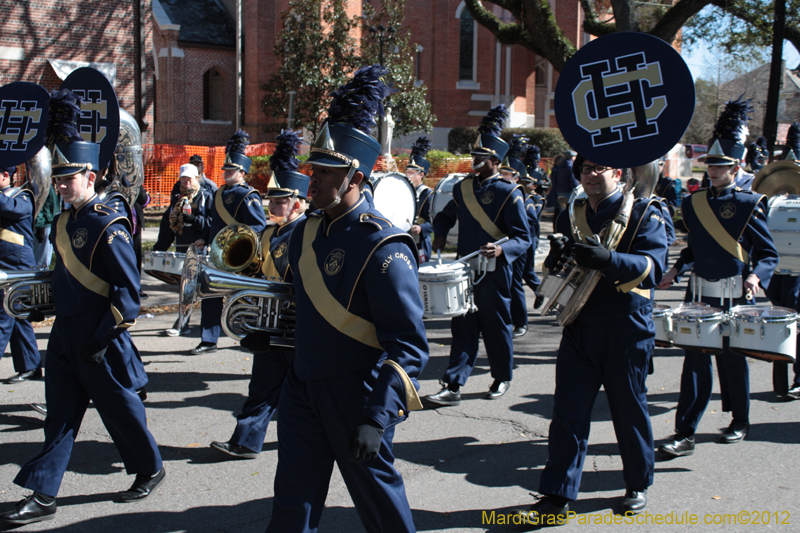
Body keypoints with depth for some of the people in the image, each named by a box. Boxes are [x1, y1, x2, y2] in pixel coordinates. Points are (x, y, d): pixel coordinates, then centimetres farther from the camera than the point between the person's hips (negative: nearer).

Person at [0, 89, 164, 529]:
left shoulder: (108, 226, -16)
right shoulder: (62, 222, 8)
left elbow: (129, 288, -17)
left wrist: (105, 338, -18)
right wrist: (53, 308, 12)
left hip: (100, 339, -7)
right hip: (65, 335, 8)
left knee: (119, 409, 7)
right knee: (60, 417, 10)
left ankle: (150, 470, 27)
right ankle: (43, 497, 15)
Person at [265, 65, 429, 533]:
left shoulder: (383, 247, -19)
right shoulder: (307, 232, 5)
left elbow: (409, 345, -21)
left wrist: (378, 417, -25)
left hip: (356, 397, -7)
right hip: (303, 385, 7)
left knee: (377, 492, 13)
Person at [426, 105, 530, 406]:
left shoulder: (509, 193, -9)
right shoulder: (463, 187, 8)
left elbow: (523, 238, -10)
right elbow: (445, 216, 25)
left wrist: (501, 250, -29)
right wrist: (440, 235, 4)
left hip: (494, 272, -5)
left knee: (496, 327, 9)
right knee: (462, 328, 4)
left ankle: (502, 378, 28)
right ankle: (453, 387, 3)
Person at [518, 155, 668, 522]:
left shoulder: (645, 212, -3)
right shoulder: (571, 215, 10)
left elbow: (652, 268, -16)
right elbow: (553, 272, 10)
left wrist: (607, 259, -32)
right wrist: (557, 256, -14)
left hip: (626, 331, -3)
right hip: (579, 329, 3)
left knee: (629, 410, 11)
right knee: (567, 412, 0)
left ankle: (637, 485, 32)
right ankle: (557, 498, 5)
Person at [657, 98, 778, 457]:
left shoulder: (748, 204, -5)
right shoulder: (693, 203, 7)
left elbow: (769, 254, -3)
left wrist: (756, 276, -22)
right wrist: (676, 269, 3)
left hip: (734, 297, -3)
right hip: (699, 294, 3)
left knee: (732, 358, 9)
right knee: (695, 360, -1)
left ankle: (739, 421, 31)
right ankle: (685, 434, 0)